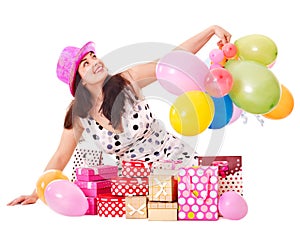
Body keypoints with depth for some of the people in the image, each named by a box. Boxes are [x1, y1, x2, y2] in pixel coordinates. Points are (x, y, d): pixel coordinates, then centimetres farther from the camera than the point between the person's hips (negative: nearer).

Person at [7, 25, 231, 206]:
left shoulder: (127, 81, -10)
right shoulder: (78, 116, -6)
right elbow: (60, 157, 0)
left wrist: (211, 29, -18)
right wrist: (36, 194, -8)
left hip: (177, 158, -1)